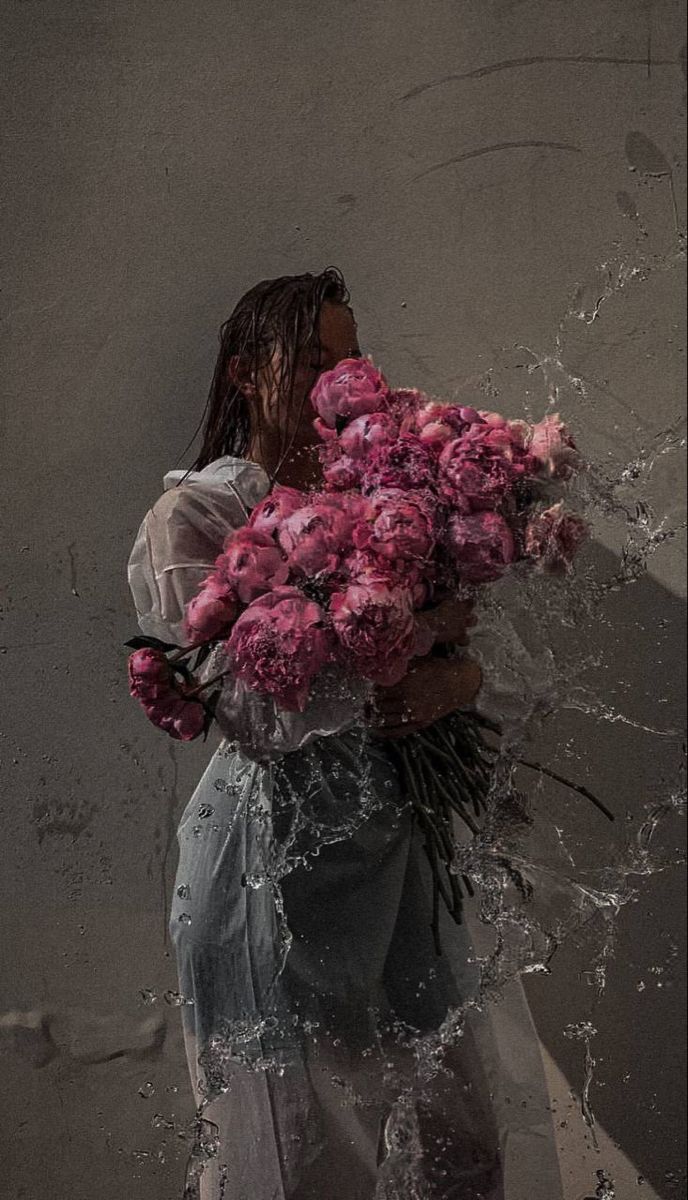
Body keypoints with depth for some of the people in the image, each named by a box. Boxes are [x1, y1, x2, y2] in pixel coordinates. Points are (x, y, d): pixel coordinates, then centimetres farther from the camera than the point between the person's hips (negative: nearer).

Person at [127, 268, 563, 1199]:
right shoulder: (191, 517, -4)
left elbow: (455, 656, 11)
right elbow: (244, 707, -16)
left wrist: (455, 680, -12)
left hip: (401, 839, 5)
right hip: (282, 852, -5)